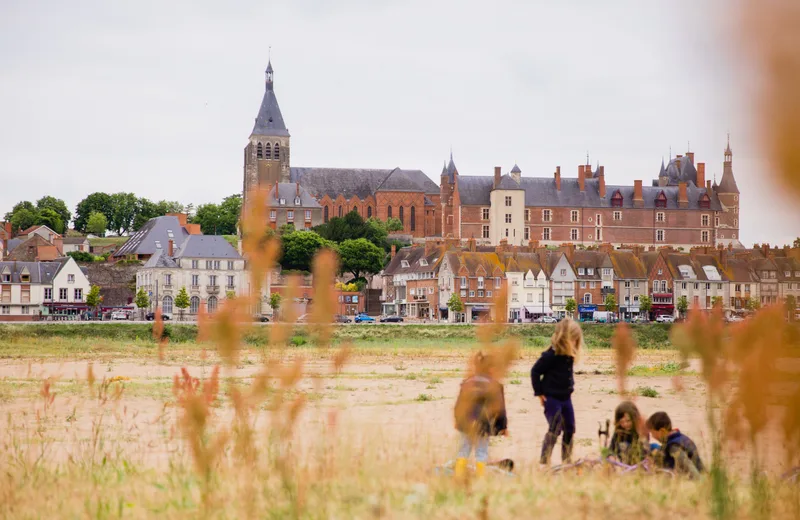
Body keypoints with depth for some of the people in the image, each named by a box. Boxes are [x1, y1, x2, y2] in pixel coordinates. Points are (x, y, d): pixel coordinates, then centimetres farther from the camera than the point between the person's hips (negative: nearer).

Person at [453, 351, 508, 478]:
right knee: (482, 451, 3)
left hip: (466, 423, 3)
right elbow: (500, 408, -4)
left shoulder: (467, 382, 4)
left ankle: (459, 475, 9)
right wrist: (503, 426, 5)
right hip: (483, 425, -3)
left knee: (464, 449, 12)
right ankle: (480, 477, 0)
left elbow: (459, 404, 9)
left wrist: (458, 420, 21)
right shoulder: (494, 385, -8)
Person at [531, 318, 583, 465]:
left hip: (565, 397, 8)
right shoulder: (551, 355, -19)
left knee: (569, 429, 10)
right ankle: (544, 462, -5)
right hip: (552, 398, -8)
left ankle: (567, 461, 21)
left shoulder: (570, 355, 4)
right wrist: (539, 393, -13)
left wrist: (570, 387, 14)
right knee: (554, 429, -11)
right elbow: (535, 371, -14)